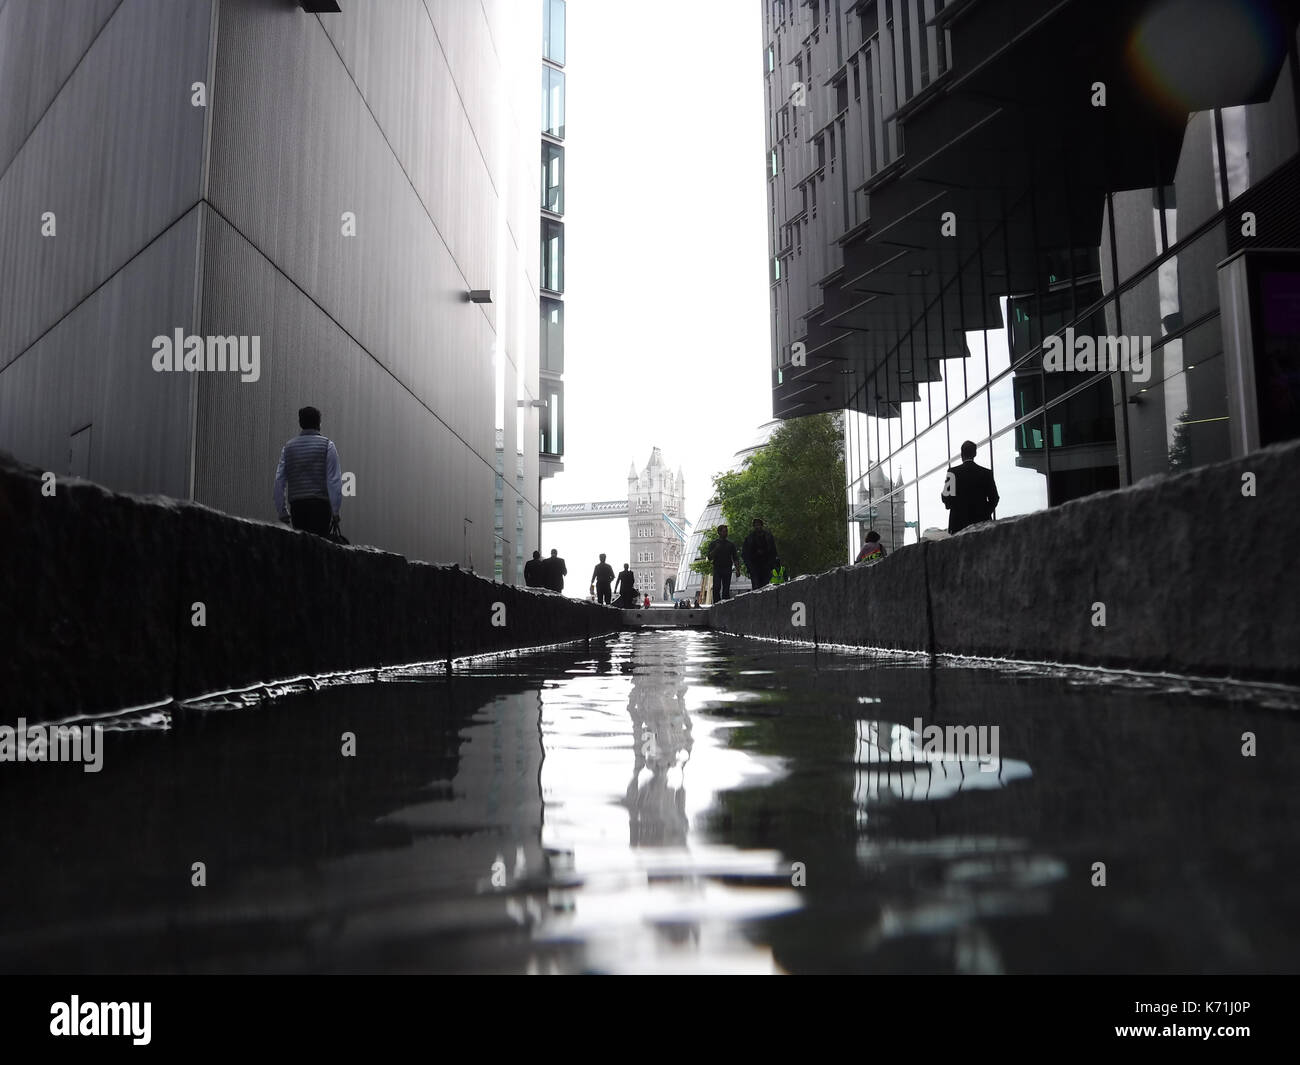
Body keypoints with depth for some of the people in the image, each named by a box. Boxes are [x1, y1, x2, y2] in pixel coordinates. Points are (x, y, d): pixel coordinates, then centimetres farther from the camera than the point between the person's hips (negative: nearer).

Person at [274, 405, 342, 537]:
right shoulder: (327, 445, 1)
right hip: (320, 504, -4)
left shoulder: (288, 447, 11)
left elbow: (279, 482, 9)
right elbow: (334, 480, -5)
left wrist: (282, 512, 14)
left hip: (296, 505, 4)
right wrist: (335, 511, -1)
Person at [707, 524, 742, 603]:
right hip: (717, 569, -2)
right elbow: (710, 558, 1)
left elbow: (735, 558, 11)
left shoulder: (730, 544, 14)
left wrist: (737, 570, 0)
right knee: (717, 588, -14)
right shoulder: (714, 543, 8)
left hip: (727, 569, 2)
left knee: (726, 589, -2)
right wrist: (716, 549, -12)